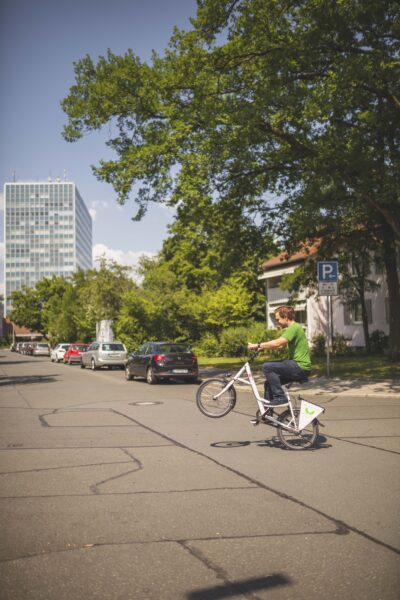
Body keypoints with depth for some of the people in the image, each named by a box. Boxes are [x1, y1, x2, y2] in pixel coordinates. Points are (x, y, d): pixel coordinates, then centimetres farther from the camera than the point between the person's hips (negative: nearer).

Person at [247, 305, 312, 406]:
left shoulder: (294, 328, -15)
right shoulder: (291, 328, 19)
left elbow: (277, 343, -26)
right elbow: (280, 344, 15)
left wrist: (257, 345, -20)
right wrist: (262, 347, 4)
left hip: (301, 367, -10)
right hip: (298, 366, 10)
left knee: (267, 366, -17)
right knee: (269, 383, 10)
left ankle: (280, 397, -11)